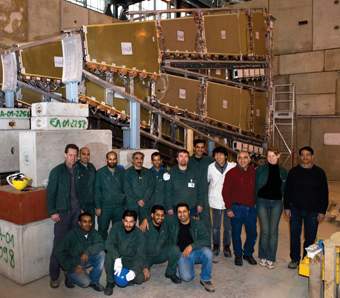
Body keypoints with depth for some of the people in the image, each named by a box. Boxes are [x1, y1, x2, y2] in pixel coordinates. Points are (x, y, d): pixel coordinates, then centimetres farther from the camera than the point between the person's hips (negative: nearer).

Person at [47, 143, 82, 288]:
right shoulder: (57, 171, -4)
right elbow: (51, 193, -5)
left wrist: (81, 207, 5)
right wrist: (52, 212, -10)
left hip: (76, 211, 3)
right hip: (62, 212, -3)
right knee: (59, 244, -2)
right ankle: (54, 276, 9)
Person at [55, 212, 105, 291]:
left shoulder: (93, 233, -10)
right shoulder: (72, 234, -20)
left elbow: (100, 244, -23)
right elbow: (59, 253, -17)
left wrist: (88, 251, -39)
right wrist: (73, 266, -22)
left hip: (86, 260, 4)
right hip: (73, 263, -4)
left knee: (101, 254, -21)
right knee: (85, 282, -24)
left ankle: (93, 281, -4)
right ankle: (70, 277, 9)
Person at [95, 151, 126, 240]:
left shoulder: (121, 172, 8)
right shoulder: (100, 172, 3)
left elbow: (125, 188, 9)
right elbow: (97, 190, 0)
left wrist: (125, 204, 3)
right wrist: (98, 207, -5)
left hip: (119, 206, 2)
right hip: (105, 206, -1)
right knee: (102, 230, 3)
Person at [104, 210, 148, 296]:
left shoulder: (139, 234, -15)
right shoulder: (116, 227, -14)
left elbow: (140, 255, -20)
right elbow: (109, 244, -25)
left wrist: (134, 271, -37)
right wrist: (117, 258, -41)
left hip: (132, 263, 0)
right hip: (117, 259, 0)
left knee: (141, 278, -22)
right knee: (109, 255, -31)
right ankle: (110, 282, -10)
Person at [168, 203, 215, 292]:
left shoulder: (198, 224, -1)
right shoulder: (173, 226, 5)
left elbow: (206, 241, -11)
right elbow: (170, 242, 16)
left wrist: (192, 246, -22)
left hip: (197, 251, 0)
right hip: (182, 254, 0)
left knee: (207, 253, -34)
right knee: (186, 277, -27)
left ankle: (205, 279, -9)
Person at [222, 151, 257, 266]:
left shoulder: (254, 172, 4)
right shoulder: (231, 173, -5)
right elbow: (225, 191, -6)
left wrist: (256, 204, 4)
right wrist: (229, 208, -9)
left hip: (251, 208, 3)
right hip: (237, 208, -3)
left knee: (252, 233, 11)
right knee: (236, 233, 8)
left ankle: (248, 254, 32)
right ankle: (238, 255, 26)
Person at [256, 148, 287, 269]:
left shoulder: (282, 171, 7)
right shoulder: (260, 169, -1)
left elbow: (285, 189, 12)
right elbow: (255, 186, 1)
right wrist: (254, 202, -4)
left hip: (276, 202, 2)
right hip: (262, 201, -2)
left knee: (273, 231, 4)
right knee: (265, 230, -1)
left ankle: (271, 258, 15)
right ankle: (263, 257, 16)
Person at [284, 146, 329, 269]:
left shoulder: (319, 173, -2)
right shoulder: (293, 172, 1)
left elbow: (324, 193, 0)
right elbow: (287, 190, 4)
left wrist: (322, 211, -4)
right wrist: (287, 207, 0)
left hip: (313, 211, -1)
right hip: (295, 209, 1)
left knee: (310, 237, 9)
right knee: (294, 236, 9)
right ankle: (295, 259, 25)